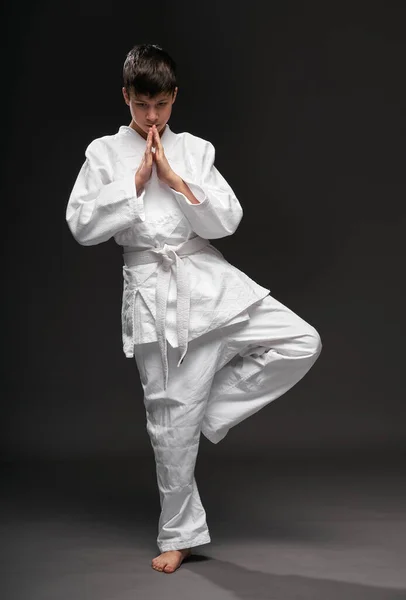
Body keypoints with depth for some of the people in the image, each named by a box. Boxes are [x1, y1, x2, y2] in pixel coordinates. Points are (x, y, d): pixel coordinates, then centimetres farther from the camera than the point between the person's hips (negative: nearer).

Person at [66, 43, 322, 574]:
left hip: (209, 279, 3)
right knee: (172, 418, 3)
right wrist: (137, 180, -9)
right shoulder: (104, 153, 4)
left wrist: (174, 178, -9)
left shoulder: (195, 150, 7)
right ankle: (179, 536, 21)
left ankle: (213, 407, 5)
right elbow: (82, 226, -6)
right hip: (152, 288, -2)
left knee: (302, 342, -12)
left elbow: (227, 221, -2)